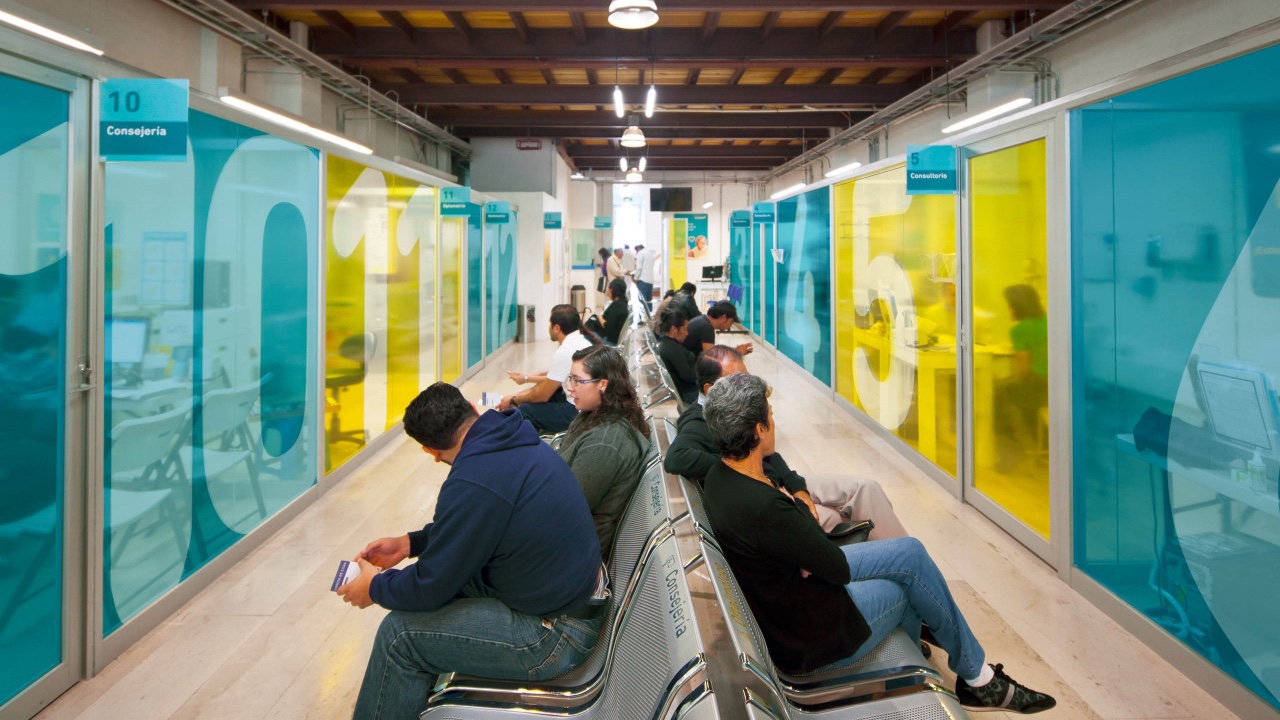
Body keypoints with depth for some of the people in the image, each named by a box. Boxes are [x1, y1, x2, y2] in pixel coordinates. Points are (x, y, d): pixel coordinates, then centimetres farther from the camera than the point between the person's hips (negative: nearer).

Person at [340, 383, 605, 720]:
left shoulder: (472, 483, -27)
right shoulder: (521, 441, 1)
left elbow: (431, 587, -15)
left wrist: (374, 588, 4)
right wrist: (409, 543, 18)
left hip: (556, 634, -9)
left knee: (399, 633, -5)